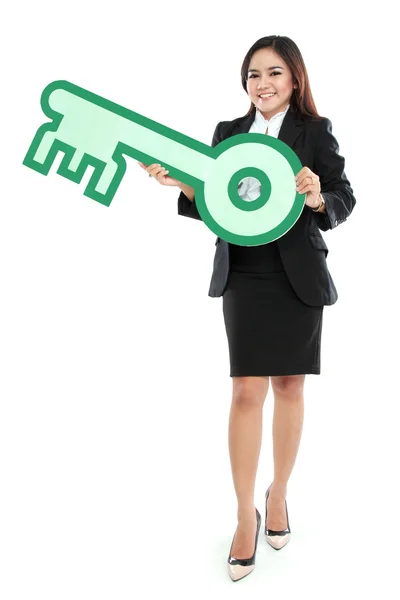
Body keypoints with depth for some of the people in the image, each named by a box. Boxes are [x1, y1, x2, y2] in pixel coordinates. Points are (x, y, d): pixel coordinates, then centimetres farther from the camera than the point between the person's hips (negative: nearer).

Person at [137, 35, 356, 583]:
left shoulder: (315, 131, -2)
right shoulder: (228, 132, 8)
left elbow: (345, 199, -3)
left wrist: (318, 198, -24)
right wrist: (182, 183, -8)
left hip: (296, 276, -1)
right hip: (243, 276, 1)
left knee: (289, 387, 11)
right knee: (246, 393, -2)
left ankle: (279, 493, 31)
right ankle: (246, 515, 10)